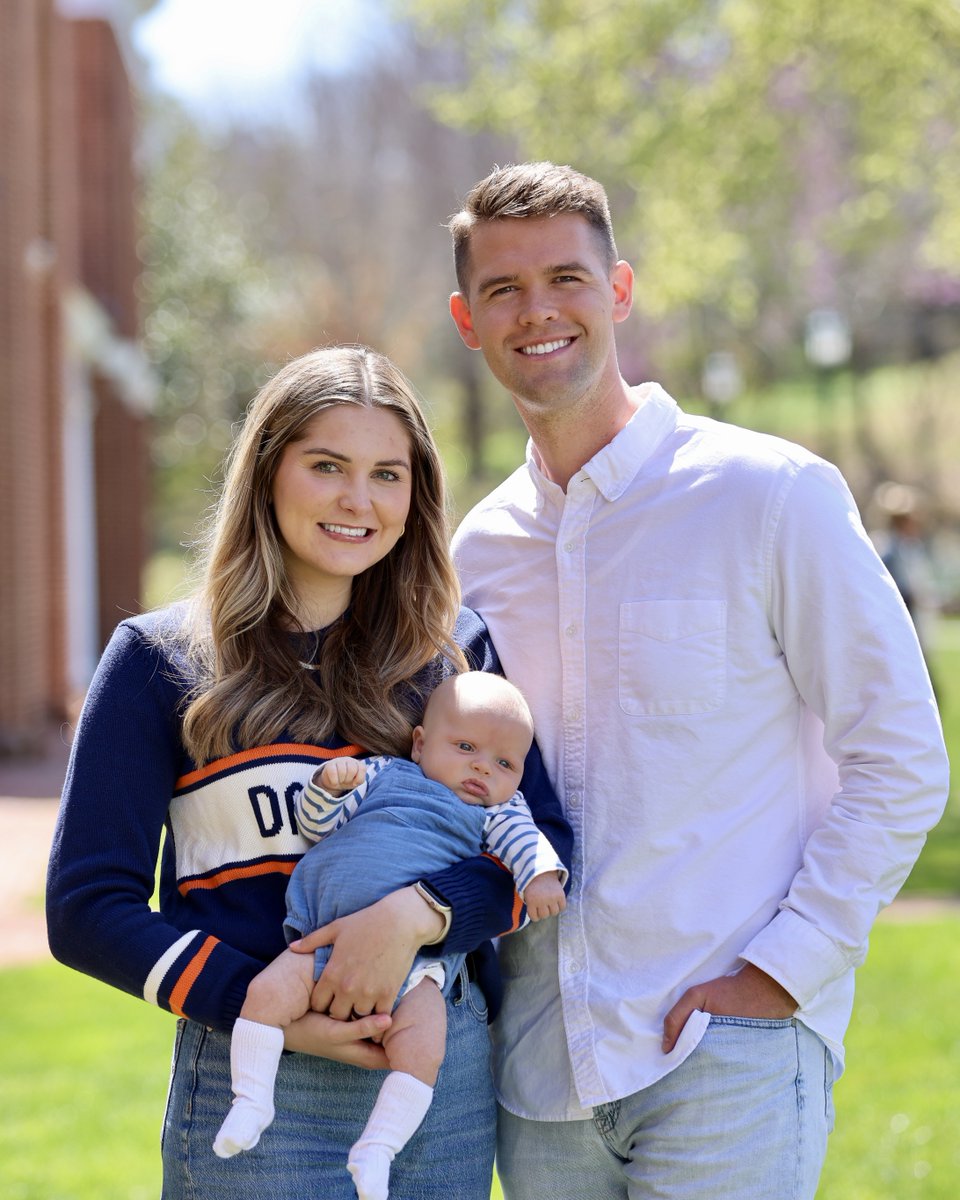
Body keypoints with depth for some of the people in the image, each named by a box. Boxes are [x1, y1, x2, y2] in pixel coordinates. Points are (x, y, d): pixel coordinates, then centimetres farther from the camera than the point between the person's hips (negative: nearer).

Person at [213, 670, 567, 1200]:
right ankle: (251, 1100, -11)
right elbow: (316, 823, 16)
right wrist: (329, 785, -3)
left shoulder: (498, 813, 19)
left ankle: (377, 1147, -14)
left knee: (422, 1045, -23)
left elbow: (524, 841, 2)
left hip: (414, 963, -1)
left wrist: (541, 875, -19)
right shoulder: (382, 775, 19)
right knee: (269, 989, -21)